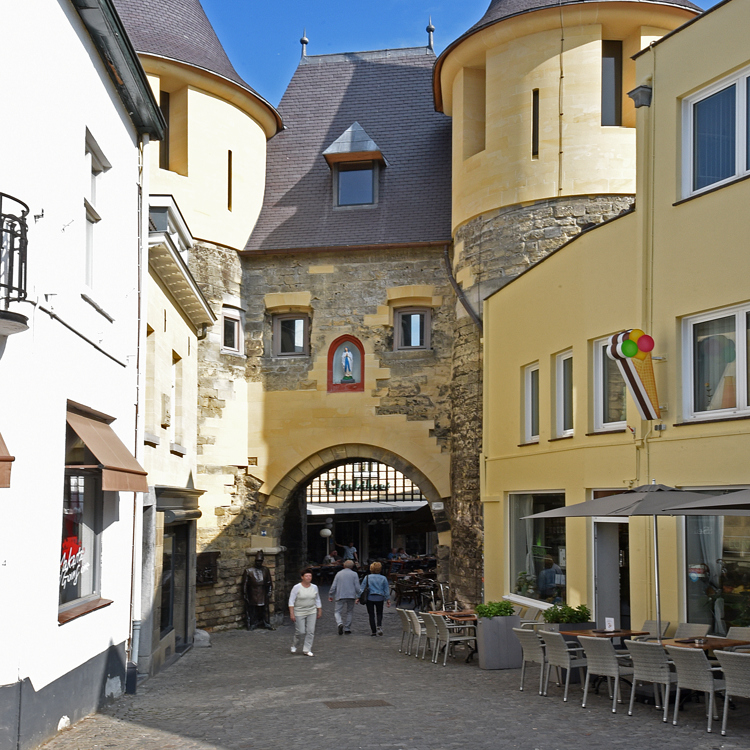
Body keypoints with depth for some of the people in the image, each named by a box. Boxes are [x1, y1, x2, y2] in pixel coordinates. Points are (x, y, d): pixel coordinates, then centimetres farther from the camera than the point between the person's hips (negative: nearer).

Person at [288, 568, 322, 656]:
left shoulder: (314, 587, 3)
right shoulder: (297, 588, -10)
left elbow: (317, 600, 13)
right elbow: (291, 601, -10)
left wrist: (320, 612, 12)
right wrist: (292, 613, -16)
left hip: (311, 612, 4)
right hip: (299, 613, -4)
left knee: (310, 631, -3)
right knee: (301, 632, -3)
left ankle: (307, 650, 6)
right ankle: (294, 644, 26)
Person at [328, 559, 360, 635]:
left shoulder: (339, 573, 6)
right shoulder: (354, 574, 2)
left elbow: (333, 586, 5)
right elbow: (357, 587, -3)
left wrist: (330, 596, 14)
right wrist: (359, 596, 7)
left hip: (340, 596, 0)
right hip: (351, 596, 0)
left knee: (337, 611, 4)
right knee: (349, 612, 11)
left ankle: (339, 623, -23)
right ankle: (347, 629, 12)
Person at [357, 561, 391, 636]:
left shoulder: (367, 578, -3)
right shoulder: (383, 578, 0)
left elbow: (362, 588, -1)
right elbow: (386, 590, 4)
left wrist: (358, 597, 6)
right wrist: (388, 599, 9)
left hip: (369, 598, -1)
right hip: (380, 598, 1)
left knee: (371, 615, 7)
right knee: (379, 613, 15)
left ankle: (373, 631, 7)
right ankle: (379, 626, -10)